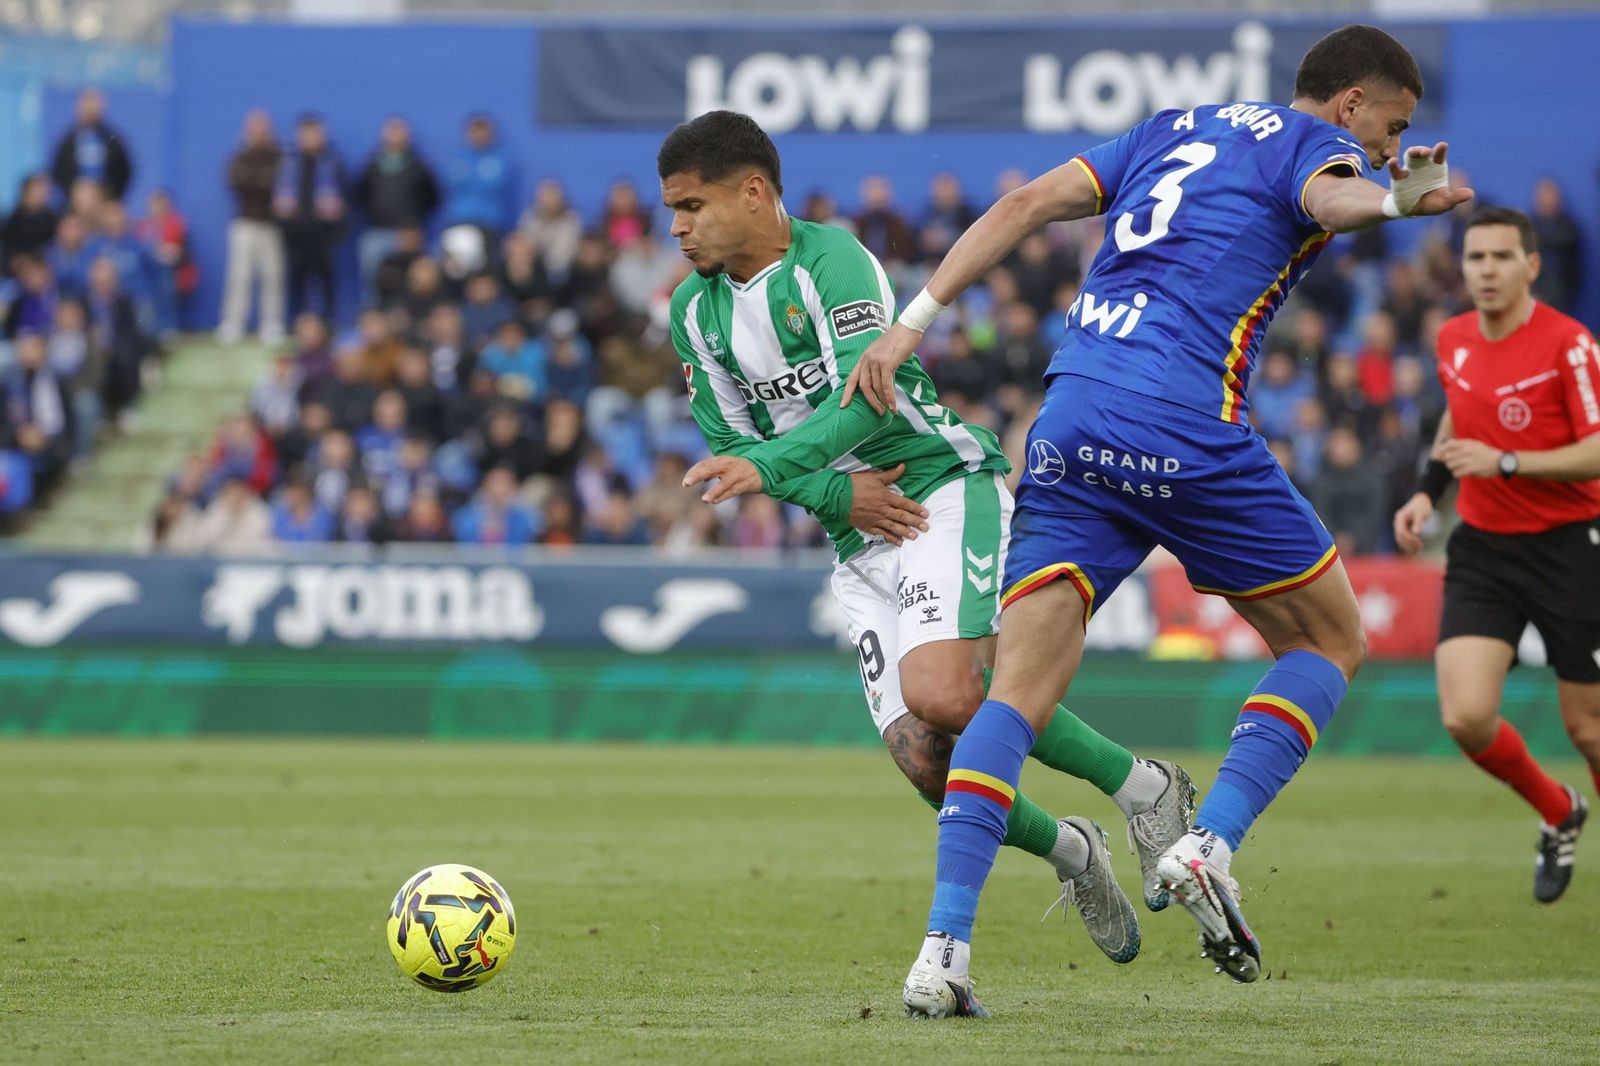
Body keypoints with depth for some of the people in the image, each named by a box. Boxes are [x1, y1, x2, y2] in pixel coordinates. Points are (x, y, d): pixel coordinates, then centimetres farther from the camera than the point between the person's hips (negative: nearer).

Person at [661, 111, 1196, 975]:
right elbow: (728, 446, 10)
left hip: (948, 489, -6)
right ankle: (1068, 854, 18)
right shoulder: (695, 311, 10)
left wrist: (769, 466, -34)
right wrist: (835, 494, -5)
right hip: (861, 540, 7)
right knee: (923, 760, -10)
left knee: (940, 694, -30)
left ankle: (1142, 787, -11)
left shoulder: (830, 257, -11)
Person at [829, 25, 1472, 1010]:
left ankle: (944, 946, -15)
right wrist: (1398, 200, -39)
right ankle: (1210, 846, -4)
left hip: (1071, 418, 6)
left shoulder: (1173, 131, 26)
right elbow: (1328, 197, -18)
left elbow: (1028, 203, 18)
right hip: (1185, 429, -6)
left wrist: (915, 321, 15)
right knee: (1332, 642, 14)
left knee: (1020, 691, 0)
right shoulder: (1311, 143, 7)